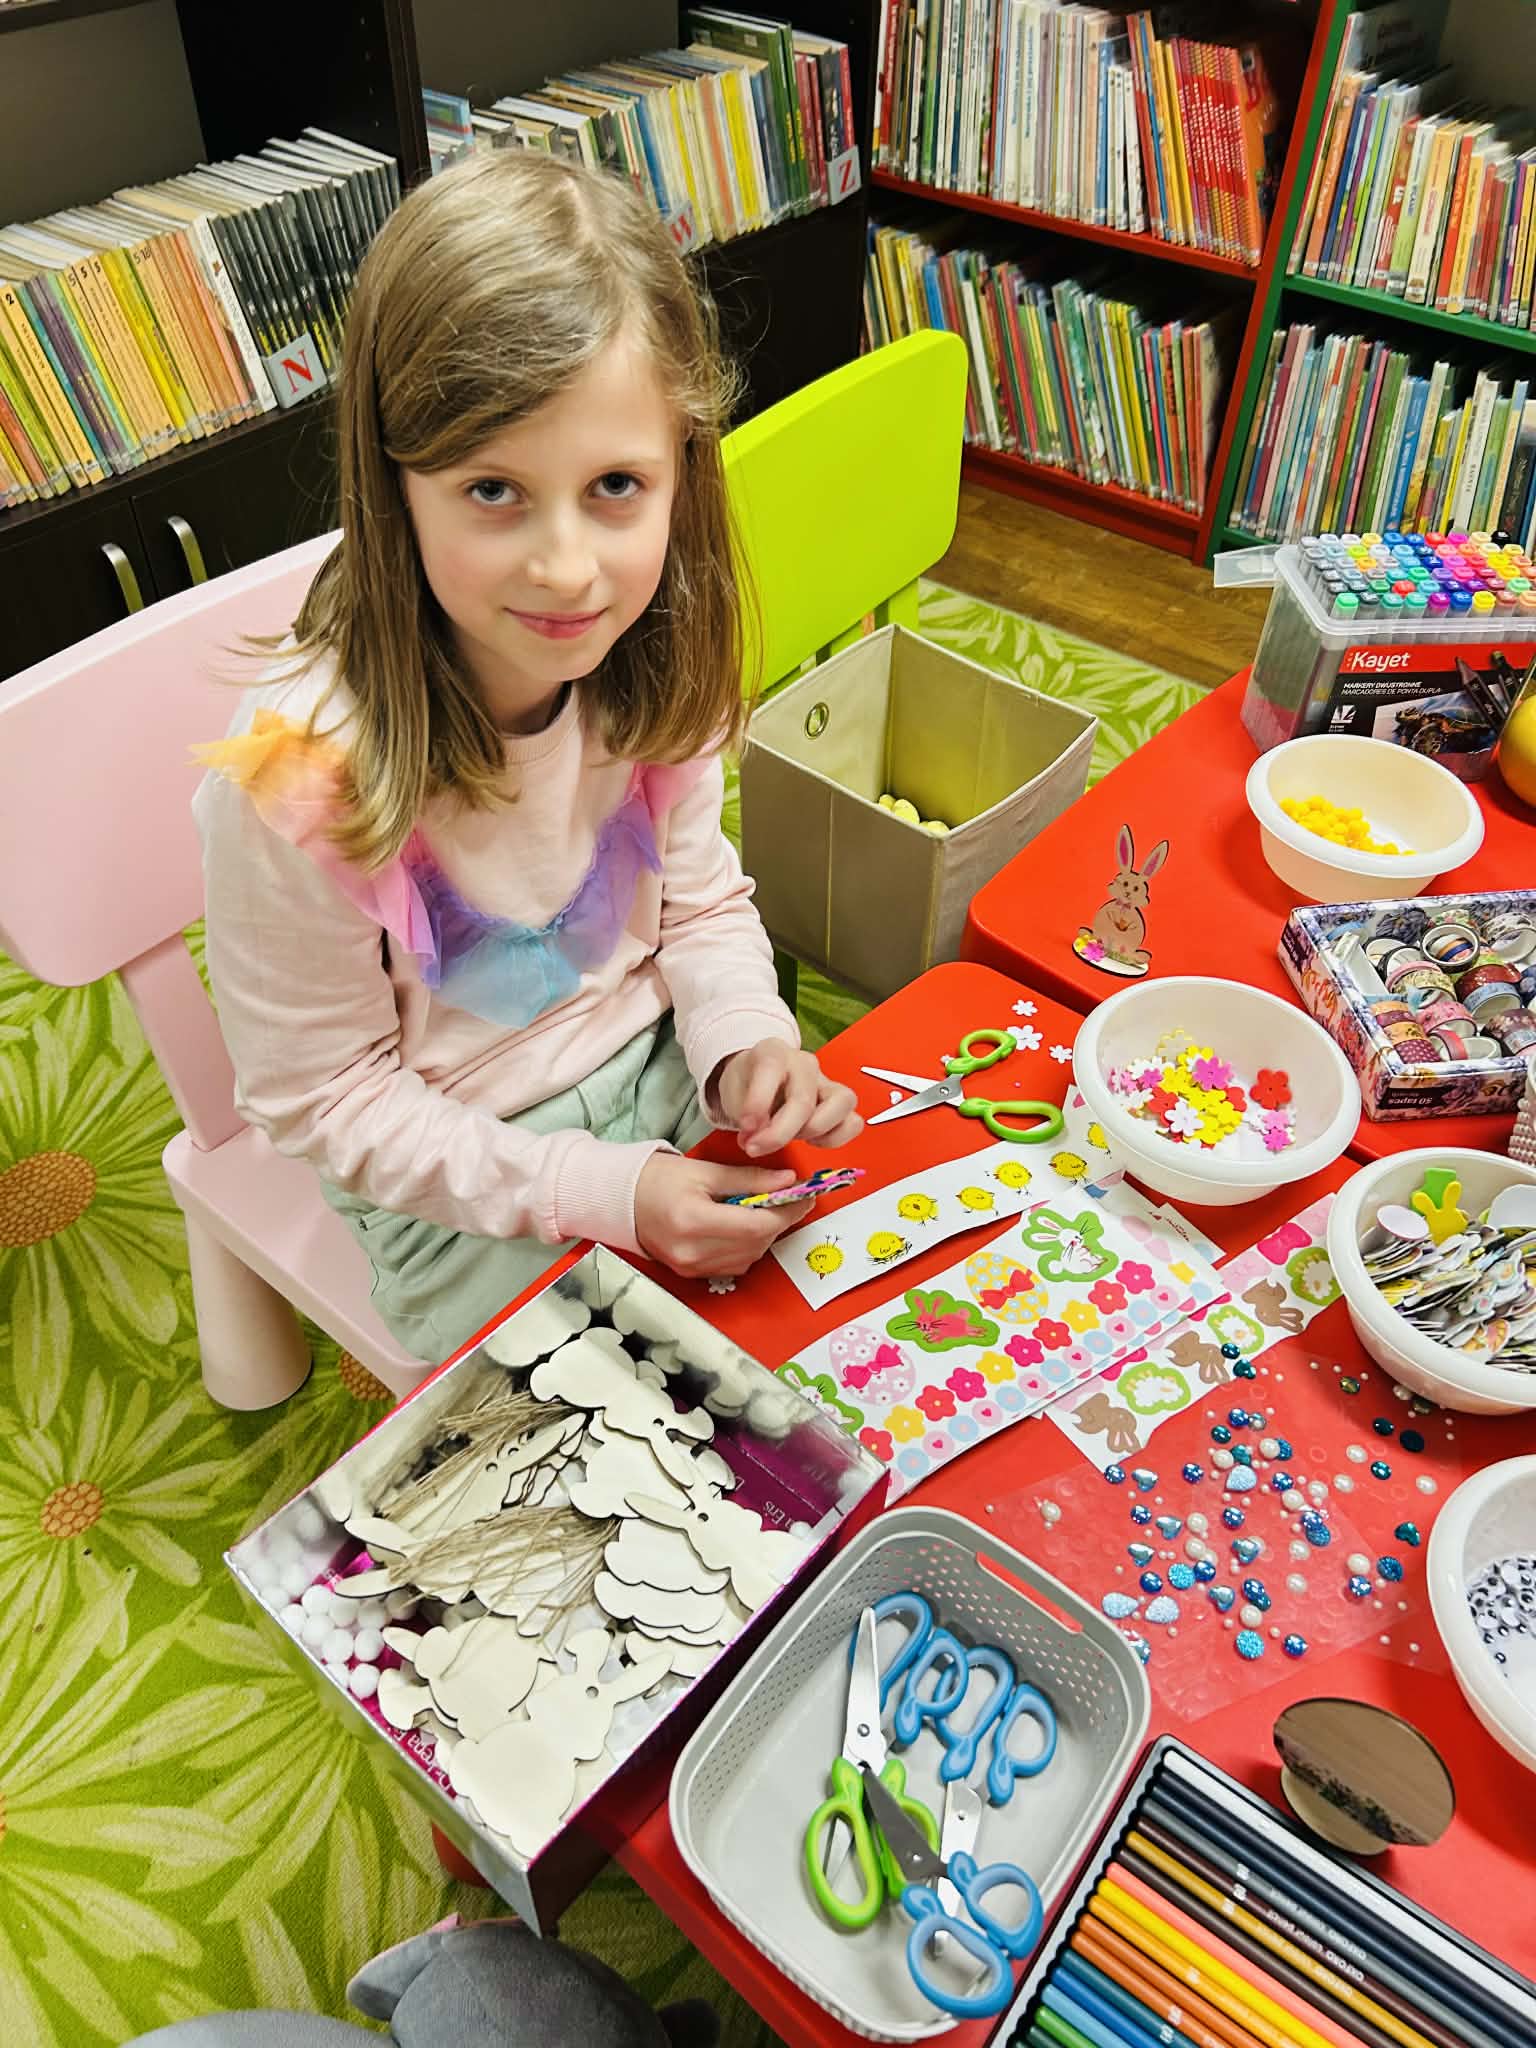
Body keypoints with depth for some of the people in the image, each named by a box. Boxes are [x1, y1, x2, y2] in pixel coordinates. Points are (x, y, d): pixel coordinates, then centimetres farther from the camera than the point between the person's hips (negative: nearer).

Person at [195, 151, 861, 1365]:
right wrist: (601, 1189, -22)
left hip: (663, 1075, 4)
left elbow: (698, 896, 2)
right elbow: (322, 1095, -17)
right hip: (463, 1177, -3)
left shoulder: (651, 665, -15)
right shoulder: (297, 780, -30)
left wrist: (746, 1039, -17)